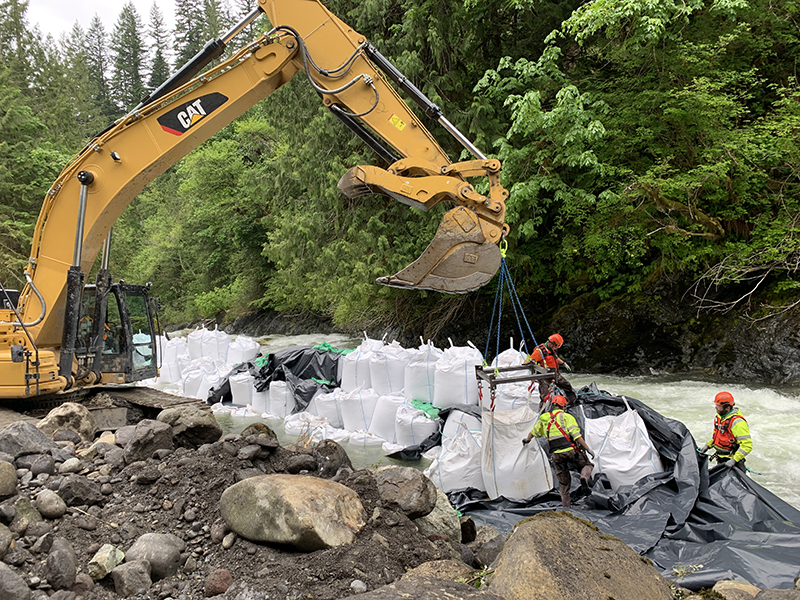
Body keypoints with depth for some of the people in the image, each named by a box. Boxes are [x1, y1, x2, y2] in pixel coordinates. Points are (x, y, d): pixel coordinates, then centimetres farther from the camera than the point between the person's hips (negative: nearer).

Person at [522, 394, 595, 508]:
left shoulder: (544, 419, 17)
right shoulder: (566, 416, 1)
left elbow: (534, 431, 34)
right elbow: (576, 435, -9)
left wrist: (527, 440, 54)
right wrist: (587, 448, -7)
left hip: (556, 454, 4)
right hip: (570, 450, -4)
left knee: (563, 481, 14)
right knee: (586, 465, 16)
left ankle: (566, 506, 12)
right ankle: (584, 477, -15)